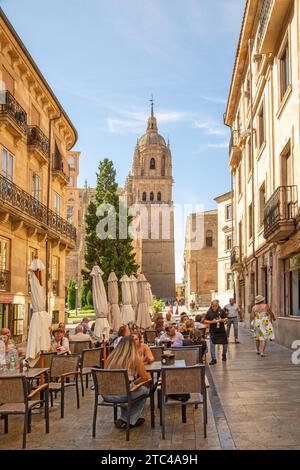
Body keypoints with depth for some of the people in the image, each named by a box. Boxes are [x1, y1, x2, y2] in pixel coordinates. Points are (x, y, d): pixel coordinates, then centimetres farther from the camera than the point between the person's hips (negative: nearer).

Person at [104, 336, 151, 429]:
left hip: (106, 395, 5)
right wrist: (134, 382, 21)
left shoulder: (111, 357, 7)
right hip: (122, 395, -5)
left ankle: (124, 420, 33)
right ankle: (129, 421, 22)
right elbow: (145, 377, 2)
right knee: (145, 389, 21)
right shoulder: (135, 358, -6)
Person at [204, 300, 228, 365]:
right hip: (213, 331, -1)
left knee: (225, 343, 9)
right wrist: (212, 322, -16)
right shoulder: (209, 312, -2)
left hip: (222, 330, 1)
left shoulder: (221, 311, 0)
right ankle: (213, 359, 7)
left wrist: (222, 320, -14)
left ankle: (224, 355, 37)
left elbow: (225, 318, 6)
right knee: (212, 345, -2)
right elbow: (205, 321, -1)